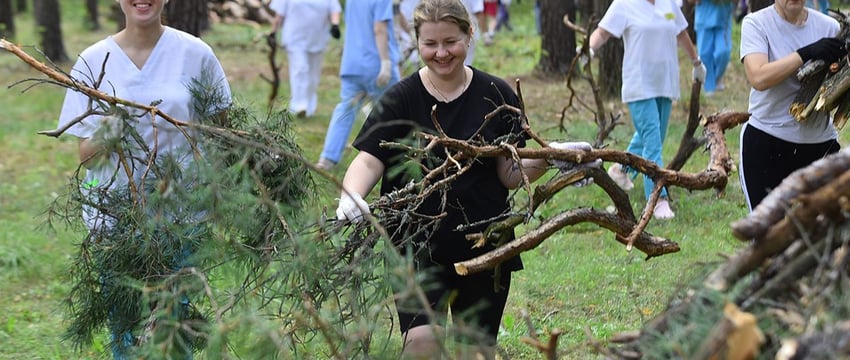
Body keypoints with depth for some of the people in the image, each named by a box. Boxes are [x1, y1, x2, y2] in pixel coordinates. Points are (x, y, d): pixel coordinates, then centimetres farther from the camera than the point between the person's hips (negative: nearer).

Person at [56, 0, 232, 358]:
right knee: (124, 327, 5)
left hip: (180, 212, 0)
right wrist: (104, 138, -21)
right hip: (114, 213, 0)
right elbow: (85, 154, -1)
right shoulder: (93, 61, -2)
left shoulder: (194, 54, -2)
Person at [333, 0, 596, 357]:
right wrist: (351, 195, -33)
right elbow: (369, 160, -12)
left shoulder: (497, 96, 1)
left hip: (485, 249, 2)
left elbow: (510, 174, 2)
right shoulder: (401, 99, -2)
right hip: (417, 245, -2)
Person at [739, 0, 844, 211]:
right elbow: (758, 78, -19)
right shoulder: (756, 24, -4)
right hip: (766, 145, -3)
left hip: (820, 144, 3)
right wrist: (807, 53, -25)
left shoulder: (829, 27, 3)